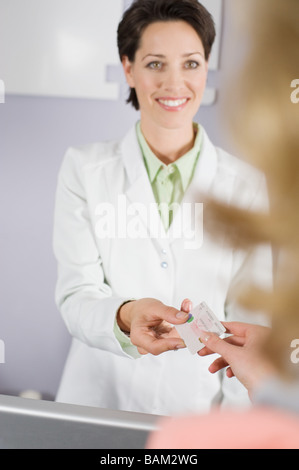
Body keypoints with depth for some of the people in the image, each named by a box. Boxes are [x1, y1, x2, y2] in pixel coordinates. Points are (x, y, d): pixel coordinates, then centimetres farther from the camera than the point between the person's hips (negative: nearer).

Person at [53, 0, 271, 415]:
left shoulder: (247, 185, 1)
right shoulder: (84, 169, 1)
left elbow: (249, 318, 1)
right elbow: (76, 297, -4)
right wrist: (125, 316, -24)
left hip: (202, 399, 1)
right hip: (101, 397, 0)